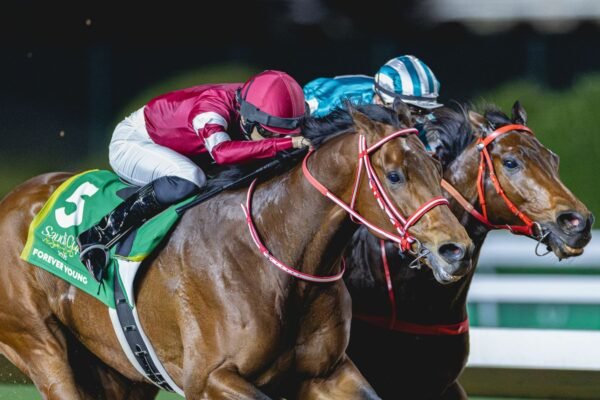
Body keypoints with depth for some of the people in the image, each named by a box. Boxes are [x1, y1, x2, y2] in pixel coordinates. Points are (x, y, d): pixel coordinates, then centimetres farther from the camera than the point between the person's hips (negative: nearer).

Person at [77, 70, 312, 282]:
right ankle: (99, 236, -28)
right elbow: (221, 152, -56)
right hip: (130, 142, -8)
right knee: (188, 180, -35)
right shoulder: (211, 109, -37)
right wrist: (285, 143, -59)